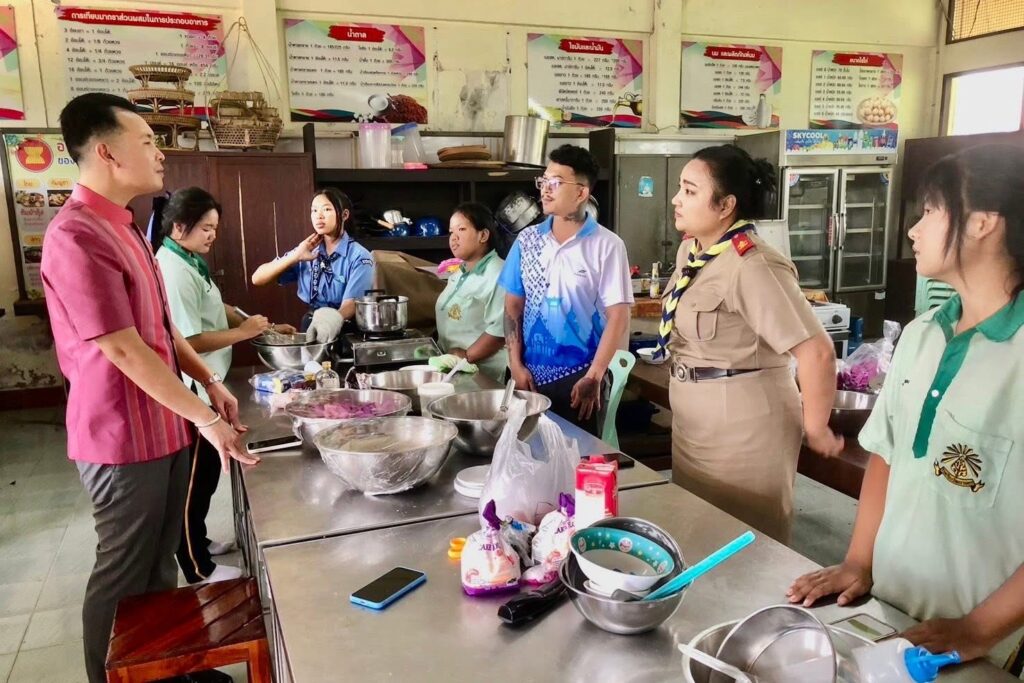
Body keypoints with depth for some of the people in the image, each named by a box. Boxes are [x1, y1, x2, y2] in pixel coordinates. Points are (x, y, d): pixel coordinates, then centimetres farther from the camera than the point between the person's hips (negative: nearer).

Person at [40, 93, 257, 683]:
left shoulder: (124, 228, 11)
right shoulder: (76, 236, -20)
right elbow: (123, 350, -23)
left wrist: (211, 382, 6)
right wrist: (206, 418, -19)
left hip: (164, 427, 9)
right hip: (124, 437, -9)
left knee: (160, 566, 20)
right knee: (125, 577, 8)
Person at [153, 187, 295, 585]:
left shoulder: (189, 262, 10)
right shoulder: (174, 271, -22)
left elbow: (216, 309, 18)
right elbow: (188, 342, -27)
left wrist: (264, 327, 10)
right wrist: (243, 332, -20)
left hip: (202, 387, 10)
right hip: (189, 391, -10)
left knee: (205, 472, 21)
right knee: (193, 478, 2)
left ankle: (197, 543, 38)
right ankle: (198, 569, 16)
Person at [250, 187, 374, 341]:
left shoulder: (359, 257, -5)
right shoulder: (307, 251, 7)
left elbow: (351, 304, -17)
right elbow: (257, 279, 3)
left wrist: (333, 319, -38)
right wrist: (295, 257, -9)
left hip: (346, 331, -3)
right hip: (310, 328, 3)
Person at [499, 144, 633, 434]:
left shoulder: (607, 245, -8)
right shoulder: (526, 240, 3)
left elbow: (618, 316, -9)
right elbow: (513, 306, 7)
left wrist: (593, 377, -12)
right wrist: (516, 365, -1)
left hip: (579, 377, -3)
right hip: (532, 375, 3)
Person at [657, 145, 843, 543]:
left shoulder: (752, 266, -24)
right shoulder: (690, 248, 4)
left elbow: (816, 352, -27)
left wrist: (815, 429, -17)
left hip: (743, 424, -9)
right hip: (695, 422, 9)